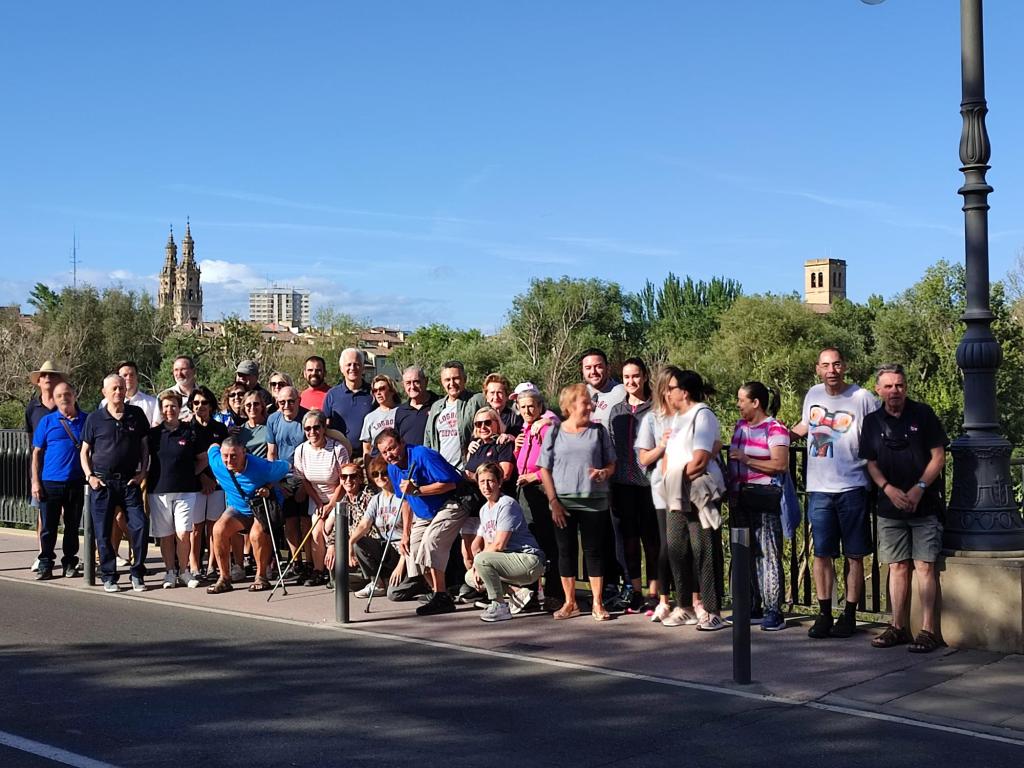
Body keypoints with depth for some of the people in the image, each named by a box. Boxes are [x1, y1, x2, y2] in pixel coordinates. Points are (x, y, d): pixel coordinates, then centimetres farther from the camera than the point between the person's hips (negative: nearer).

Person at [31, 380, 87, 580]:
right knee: (48, 526, 2)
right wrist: (35, 481, -2)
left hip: (77, 483, 1)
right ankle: (45, 564, 10)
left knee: (72, 526, 9)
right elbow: (37, 453, 5)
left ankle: (69, 563, 19)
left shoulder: (86, 421, 6)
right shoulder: (47, 421, 5)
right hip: (50, 482, -1)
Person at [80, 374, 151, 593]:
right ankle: (109, 577, 13)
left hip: (130, 481, 0)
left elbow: (145, 445, 12)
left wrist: (143, 472, 1)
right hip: (102, 482, 0)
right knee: (103, 532, 2)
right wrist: (90, 476, -3)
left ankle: (137, 573, 5)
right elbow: (85, 451, 9)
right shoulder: (94, 418, 4)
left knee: (139, 526, -8)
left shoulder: (137, 415, 6)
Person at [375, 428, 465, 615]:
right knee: (411, 548, 5)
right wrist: (406, 533, 6)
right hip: (423, 514, 10)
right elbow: (406, 501, 13)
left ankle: (442, 598, -21)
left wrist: (416, 490, -30)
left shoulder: (422, 455, -24)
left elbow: (449, 483, -28)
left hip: (449, 506, -10)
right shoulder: (393, 468, 2)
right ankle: (437, 592, 19)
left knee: (429, 543, -26)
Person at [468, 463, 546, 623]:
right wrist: (476, 565, -6)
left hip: (530, 560, -10)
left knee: (482, 560, -27)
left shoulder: (507, 505, -15)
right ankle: (518, 592, 2)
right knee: (470, 577, 8)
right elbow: (478, 543, 14)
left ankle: (499, 606, -13)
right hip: (511, 561, 10)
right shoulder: (484, 509, 14)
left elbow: (499, 545, -19)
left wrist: (478, 559, -6)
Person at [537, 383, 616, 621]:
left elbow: (611, 464, 10)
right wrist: (553, 501, -5)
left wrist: (604, 473, -14)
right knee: (566, 551, 5)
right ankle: (569, 603, 16)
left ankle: (597, 604, 9)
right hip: (563, 503, 0)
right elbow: (545, 470, 3)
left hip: (594, 502, 0)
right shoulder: (554, 433, 3)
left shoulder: (598, 431, 5)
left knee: (594, 551, 2)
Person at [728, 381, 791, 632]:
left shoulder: (775, 428, -8)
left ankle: (773, 611, -7)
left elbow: (780, 464, -17)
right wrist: (732, 492, 13)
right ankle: (750, 606, 18)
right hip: (741, 497, 8)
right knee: (746, 553, 11)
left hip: (765, 498, -8)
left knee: (769, 553, -8)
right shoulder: (740, 426, 16)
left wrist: (746, 459, -14)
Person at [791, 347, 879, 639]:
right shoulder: (813, 395, 9)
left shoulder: (862, 398, -7)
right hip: (819, 489, 4)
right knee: (821, 553, 5)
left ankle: (849, 615, 13)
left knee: (854, 556, 4)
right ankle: (824, 614, 12)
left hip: (852, 488, -4)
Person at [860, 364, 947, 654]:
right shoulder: (872, 422, 7)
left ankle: (928, 631, -4)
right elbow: (871, 464, 10)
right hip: (890, 507, 3)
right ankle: (899, 627, 14)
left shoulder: (923, 414, -1)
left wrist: (919, 489, -13)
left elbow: (938, 457, -2)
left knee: (925, 566, -6)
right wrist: (889, 489, -7)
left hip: (925, 505, -3)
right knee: (897, 567, 7)